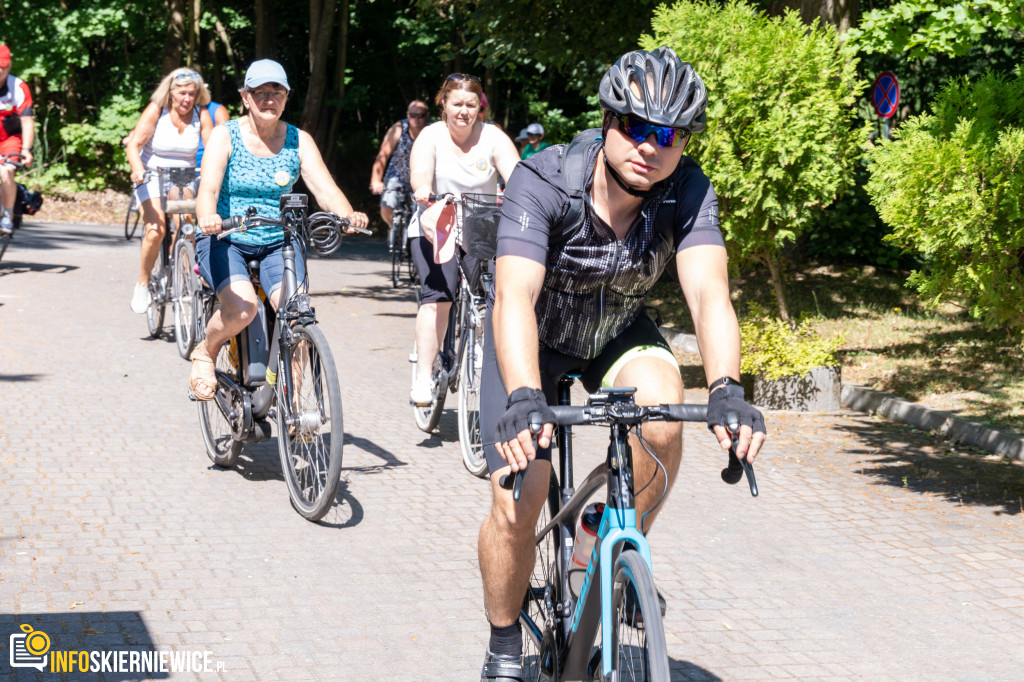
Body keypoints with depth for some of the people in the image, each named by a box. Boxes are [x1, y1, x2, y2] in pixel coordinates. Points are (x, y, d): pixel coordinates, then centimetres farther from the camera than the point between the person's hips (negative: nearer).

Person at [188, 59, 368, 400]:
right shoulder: (225, 135, -5)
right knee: (242, 307, -29)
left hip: (278, 245, 2)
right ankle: (205, 352, 4)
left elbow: (326, 189, -9)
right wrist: (208, 217, -42)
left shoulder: (298, 140, 2)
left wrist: (348, 215, -32)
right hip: (225, 242, -2)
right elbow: (208, 189, -19)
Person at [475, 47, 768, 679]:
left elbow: (708, 290, -35)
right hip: (534, 338, -2)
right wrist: (524, 398, -60)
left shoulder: (689, 192, -24)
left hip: (617, 332, 2)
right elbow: (515, 297, -43)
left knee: (662, 422, -30)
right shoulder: (543, 182, -32)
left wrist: (726, 389, -54)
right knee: (519, 499, -15)